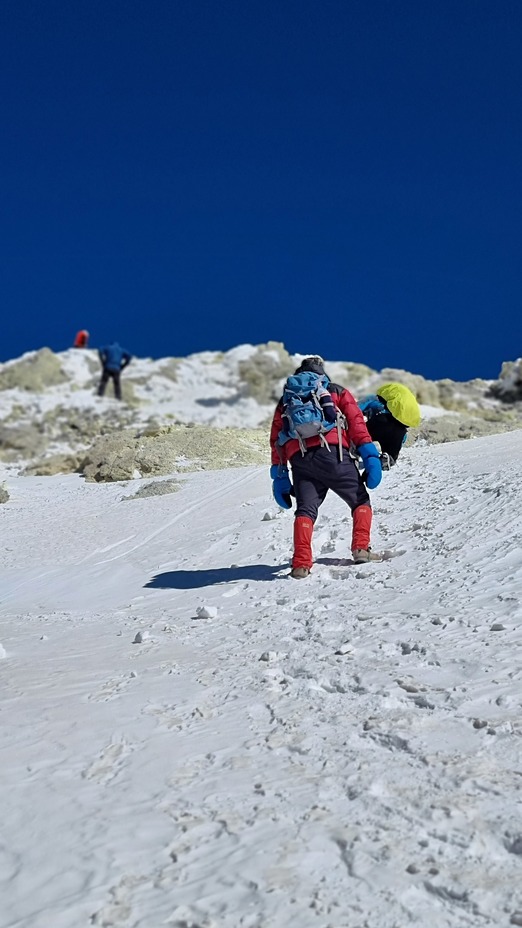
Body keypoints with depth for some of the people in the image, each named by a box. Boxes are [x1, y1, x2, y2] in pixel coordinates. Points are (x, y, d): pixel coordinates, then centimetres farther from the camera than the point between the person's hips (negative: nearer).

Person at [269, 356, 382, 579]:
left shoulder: (285, 400, 29)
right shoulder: (337, 392, 22)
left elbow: (276, 440, 21)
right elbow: (357, 424, 7)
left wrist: (279, 476, 20)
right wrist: (370, 457, 1)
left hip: (300, 460, 2)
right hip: (332, 454, -2)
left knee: (305, 510, 1)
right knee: (360, 501, 13)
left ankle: (301, 564, -15)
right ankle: (361, 548, 0)